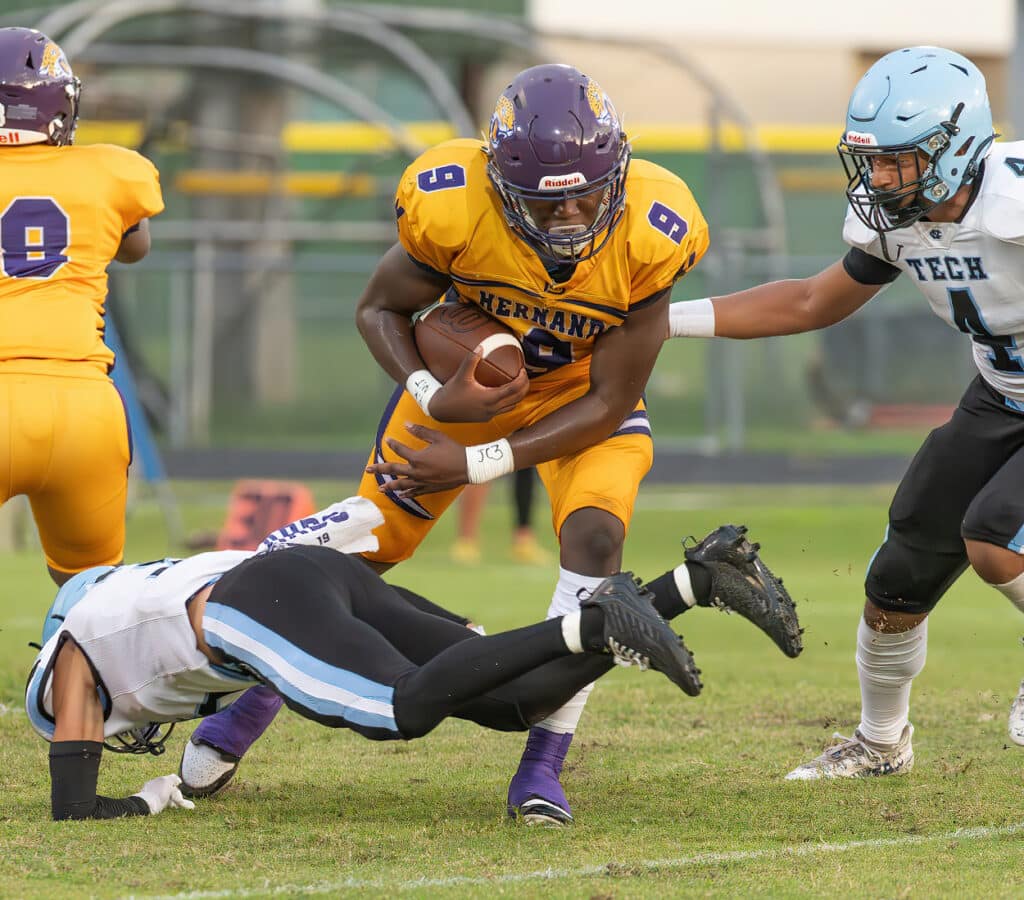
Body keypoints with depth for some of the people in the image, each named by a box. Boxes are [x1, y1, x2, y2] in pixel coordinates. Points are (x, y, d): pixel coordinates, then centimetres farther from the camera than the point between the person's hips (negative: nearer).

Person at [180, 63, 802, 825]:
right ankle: (258, 691, 30)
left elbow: (610, 402, -24)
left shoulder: (647, 236, -34)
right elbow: (380, 308, -11)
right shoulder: (452, 209, -34)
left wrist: (478, 465, -27)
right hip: (467, 379, 1)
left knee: (594, 535, -25)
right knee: (362, 545, 5)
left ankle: (543, 767, -17)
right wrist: (433, 398, -30)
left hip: (584, 392, -1)